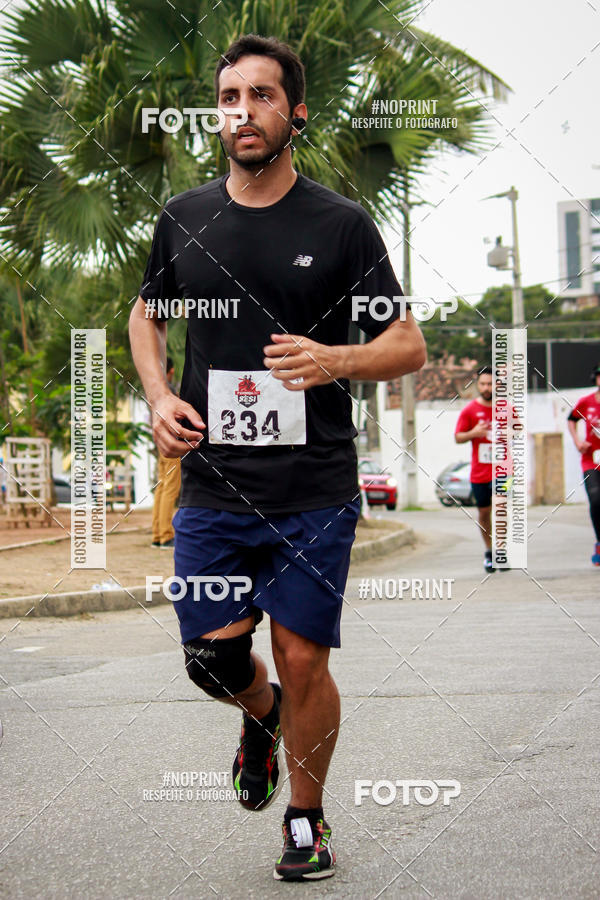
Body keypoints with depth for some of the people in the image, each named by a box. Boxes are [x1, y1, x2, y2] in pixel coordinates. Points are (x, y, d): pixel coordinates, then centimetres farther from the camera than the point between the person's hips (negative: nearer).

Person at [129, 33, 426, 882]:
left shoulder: (342, 224, -1)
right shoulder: (183, 218, 6)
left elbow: (409, 344, 2)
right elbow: (146, 314, 22)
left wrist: (337, 359, -18)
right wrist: (159, 397, 3)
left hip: (315, 492, -2)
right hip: (211, 487, 2)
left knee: (303, 660, 0)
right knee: (213, 657, 2)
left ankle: (307, 819, 23)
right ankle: (261, 715, 38)